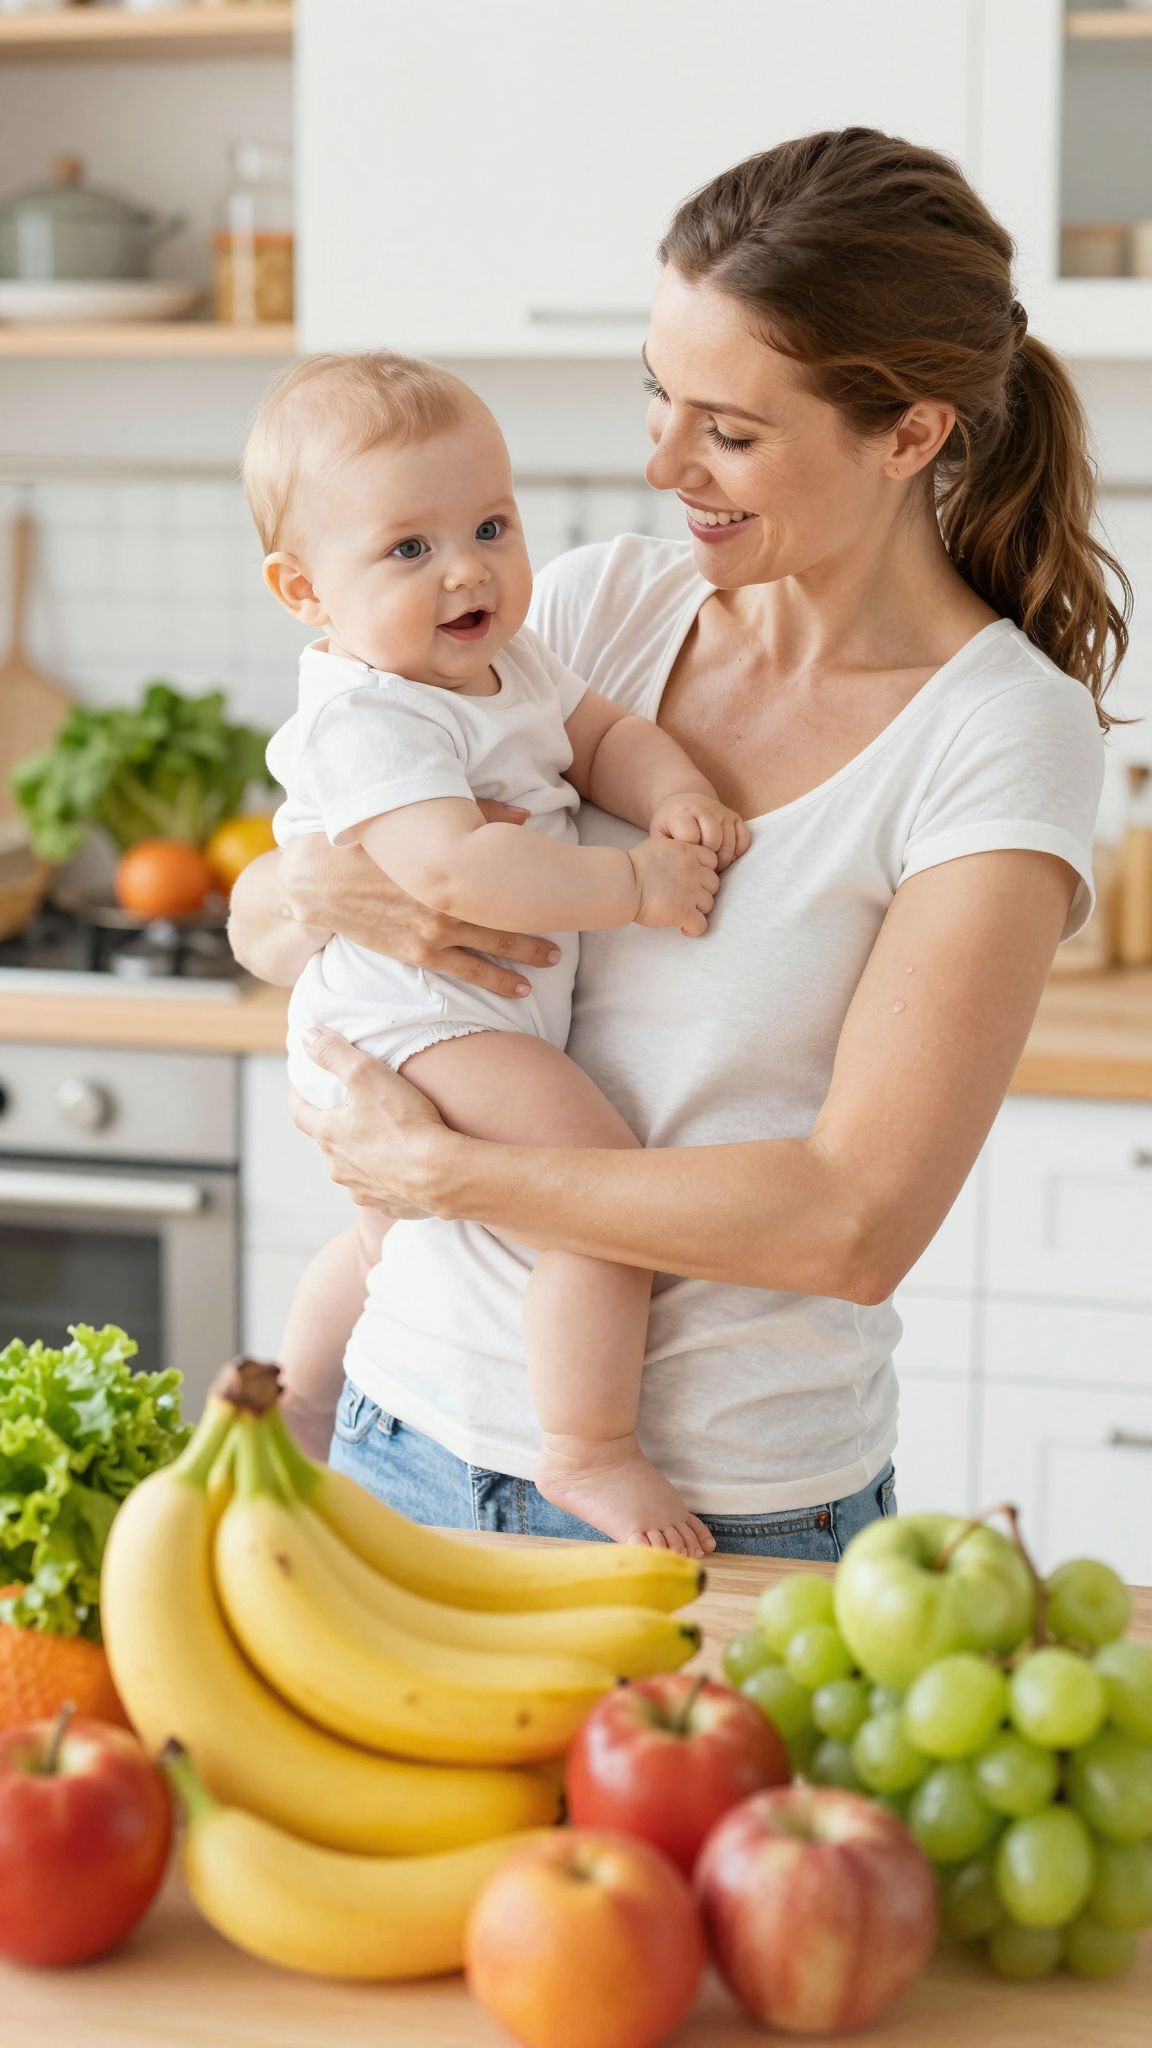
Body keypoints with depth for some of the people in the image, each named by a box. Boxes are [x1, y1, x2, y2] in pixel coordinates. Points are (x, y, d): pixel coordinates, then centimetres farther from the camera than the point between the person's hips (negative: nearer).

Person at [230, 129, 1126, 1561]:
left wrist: (439, 1167, -16)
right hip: (419, 1428, 4)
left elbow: (857, 1224, -19)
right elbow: (258, 926, 8)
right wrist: (325, 888, -14)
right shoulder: (597, 607, 1)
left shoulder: (1007, 731, -12)